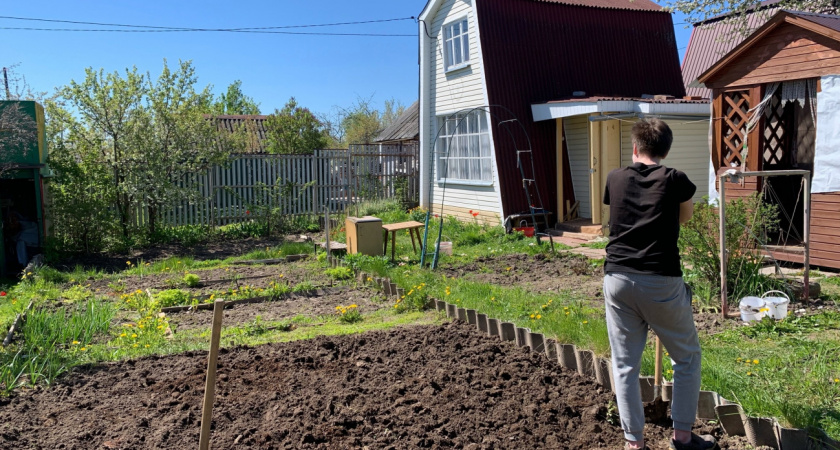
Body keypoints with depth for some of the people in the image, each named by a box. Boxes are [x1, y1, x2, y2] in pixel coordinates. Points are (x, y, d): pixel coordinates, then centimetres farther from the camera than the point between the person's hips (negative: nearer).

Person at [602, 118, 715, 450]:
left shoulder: (615, 179, 7)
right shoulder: (675, 180, 0)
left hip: (618, 279, 3)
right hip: (661, 282, -2)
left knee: (625, 364, 11)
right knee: (687, 357, 18)